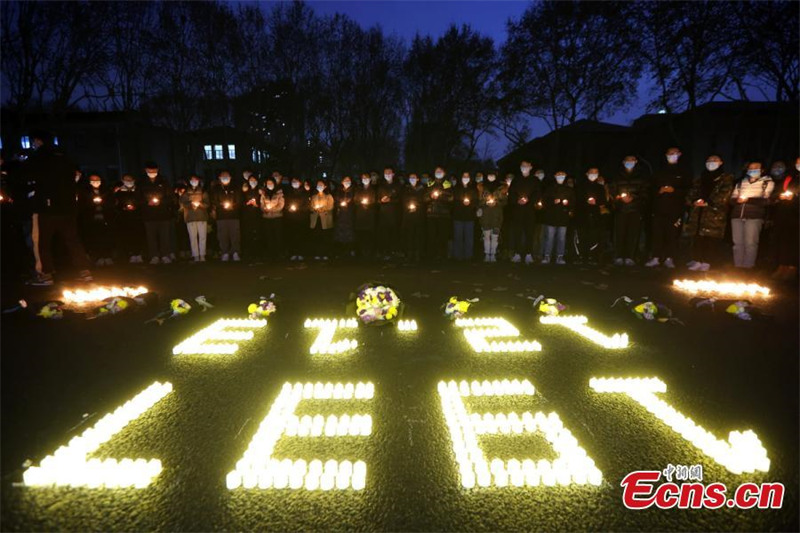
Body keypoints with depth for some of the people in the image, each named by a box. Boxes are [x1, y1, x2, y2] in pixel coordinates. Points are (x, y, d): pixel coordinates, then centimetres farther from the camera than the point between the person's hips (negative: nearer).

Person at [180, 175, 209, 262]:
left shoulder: (203, 192, 13)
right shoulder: (186, 193, 12)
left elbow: (208, 204, 7)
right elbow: (182, 204, 7)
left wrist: (200, 204, -10)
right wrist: (191, 204, -10)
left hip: (202, 217, 0)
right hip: (190, 218, 0)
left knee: (202, 236, -5)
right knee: (193, 237, -5)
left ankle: (202, 255, -1)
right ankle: (196, 256, -4)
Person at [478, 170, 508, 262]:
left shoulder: (501, 187, 8)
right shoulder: (482, 187, 11)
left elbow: (505, 200, 7)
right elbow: (479, 200, 12)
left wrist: (496, 203, -9)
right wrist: (486, 202, -6)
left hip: (497, 214, 0)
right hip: (485, 213, 1)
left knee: (495, 235, -3)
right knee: (486, 234, -2)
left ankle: (493, 254, 5)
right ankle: (487, 254, 4)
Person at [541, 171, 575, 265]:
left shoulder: (570, 190, 12)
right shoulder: (550, 189, 7)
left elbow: (573, 202, 13)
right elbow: (544, 200, 5)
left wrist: (568, 203, -8)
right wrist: (553, 202, -11)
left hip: (564, 216, 2)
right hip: (551, 216, -2)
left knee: (562, 238, 2)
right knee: (549, 237, -3)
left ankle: (560, 257, 7)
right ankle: (546, 256, 2)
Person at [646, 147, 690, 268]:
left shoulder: (684, 172, 11)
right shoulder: (660, 172, 18)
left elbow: (688, 189, 5)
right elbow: (653, 187, 18)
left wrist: (674, 190, -11)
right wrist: (659, 190, -3)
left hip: (675, 208, -2)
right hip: (659, 207, 2)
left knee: (672, 234, -5)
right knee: (657, 232, -2)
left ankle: (669, 258, -1)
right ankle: (656, 258, 1)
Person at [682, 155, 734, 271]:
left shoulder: (726, 178, 8)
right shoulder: (701, 178, 24)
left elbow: (723, 195, -5)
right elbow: (693, 192, 16)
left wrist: (708, 203, -13)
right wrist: (695, 201, -4)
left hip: (715, 212, -4)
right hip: (698, 211, 5)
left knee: (710, 238, -9)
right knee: (697, 237, 0)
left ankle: (706, 262, -8)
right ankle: (696, 260, 4)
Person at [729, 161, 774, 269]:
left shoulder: (768, 182, 10)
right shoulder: (740, 183, 21)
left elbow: (766, 200, -2)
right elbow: (732, 199, 16)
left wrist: (748, 199, -12)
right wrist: (738, 200, -6)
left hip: (754, 217, -3)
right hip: (737, 216, 3)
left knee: (750, 243, -9)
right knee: (737, 243, 1)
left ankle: (748, 266, -6)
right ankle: (737, 266, 5)